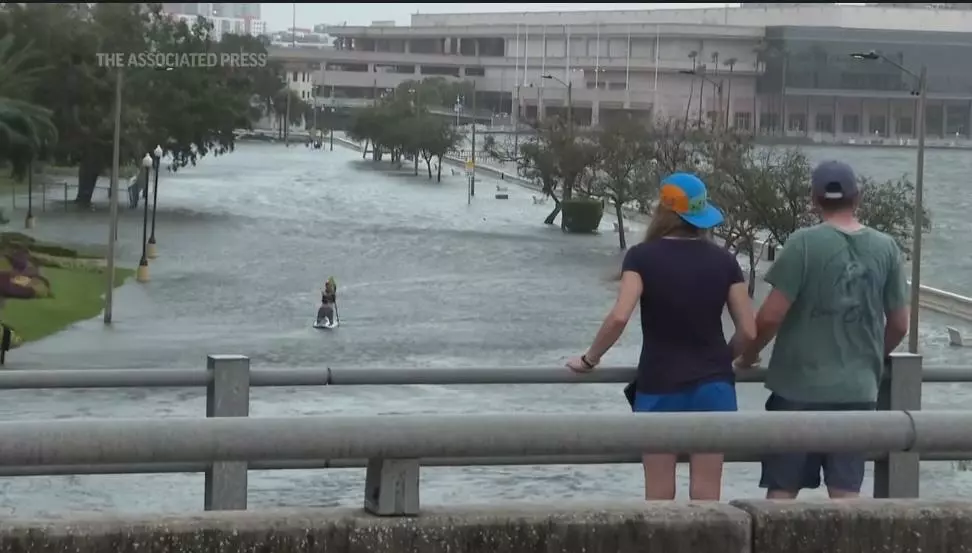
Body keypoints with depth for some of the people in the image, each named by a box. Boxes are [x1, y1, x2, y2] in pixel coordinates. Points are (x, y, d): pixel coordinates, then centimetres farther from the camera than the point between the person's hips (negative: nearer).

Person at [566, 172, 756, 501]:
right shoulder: (723, 260, 2)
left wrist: (589, 359, -5)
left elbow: (619, 317, -19)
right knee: (707, 494, 5)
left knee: (659, 494, 7)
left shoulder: (643, 256, -6)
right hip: (713, 385, 2)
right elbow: (748, 331, 1)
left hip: (660, 387, -2)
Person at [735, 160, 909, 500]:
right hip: (858, 390, 3)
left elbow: (771, 316, -12)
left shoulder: (804, 243, -9)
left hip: (800, 387, -3)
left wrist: (747, 357, 7)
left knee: (782, 491, 6)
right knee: (846, 492, 6)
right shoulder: (886, 248, 3)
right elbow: (899, 325, 9)